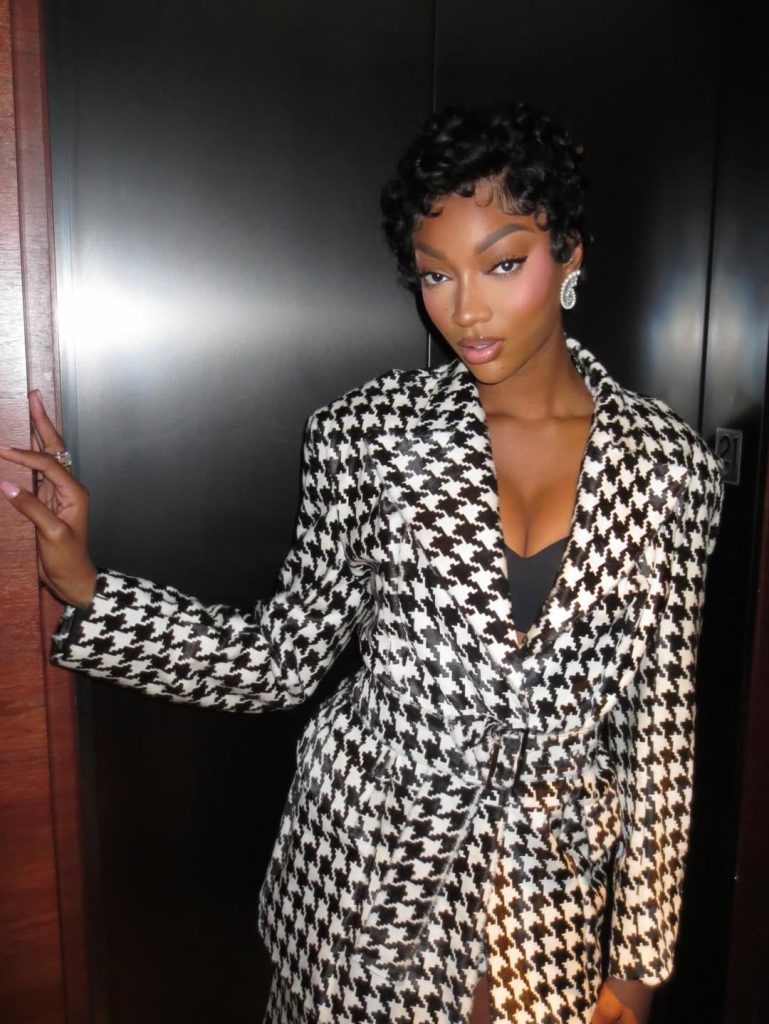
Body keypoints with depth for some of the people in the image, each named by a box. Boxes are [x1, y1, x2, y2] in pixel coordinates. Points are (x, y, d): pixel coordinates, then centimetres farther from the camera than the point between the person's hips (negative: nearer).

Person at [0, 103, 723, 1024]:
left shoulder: (667, 463, -8)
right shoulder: (368, 433, -11)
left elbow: (659, 721, -4)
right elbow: (284, 658, -5)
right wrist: (82, 586, -15)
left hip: (556, 890, 1)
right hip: (368, 856, 0)